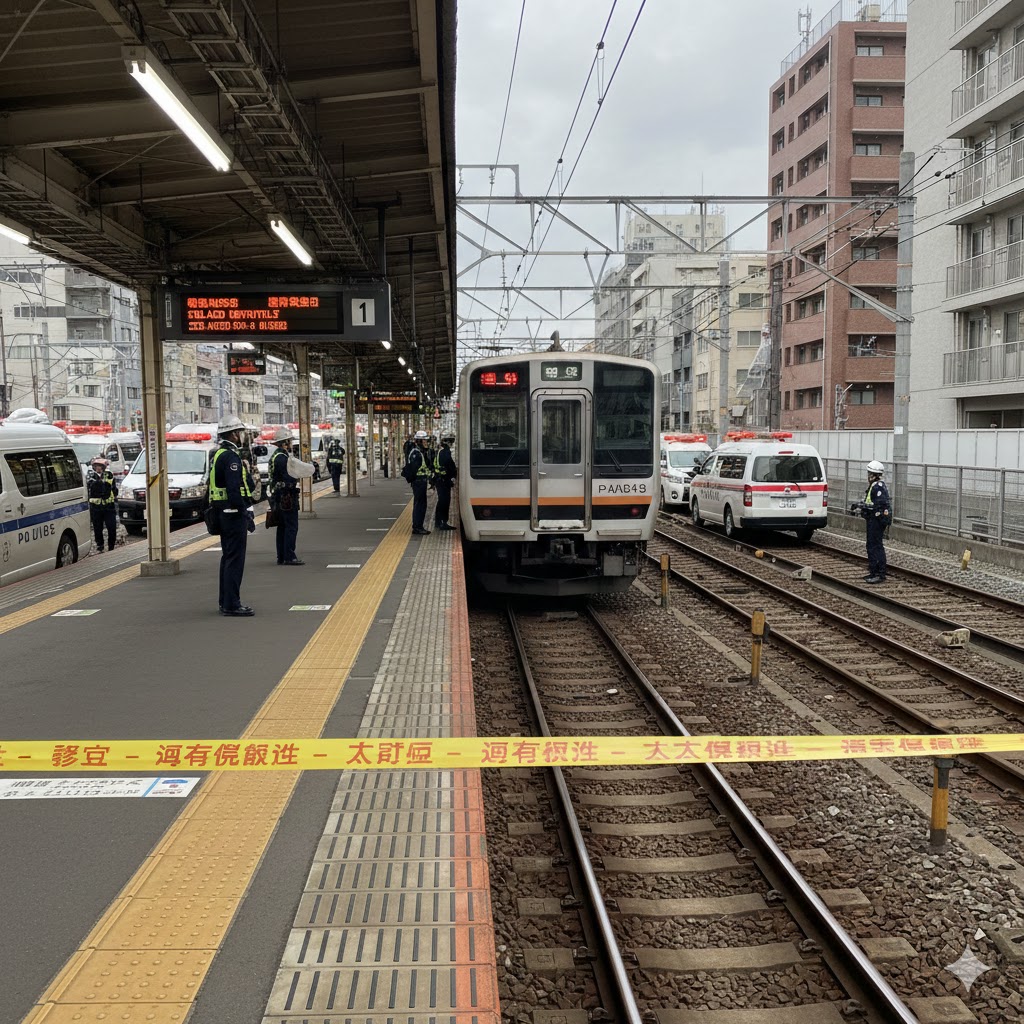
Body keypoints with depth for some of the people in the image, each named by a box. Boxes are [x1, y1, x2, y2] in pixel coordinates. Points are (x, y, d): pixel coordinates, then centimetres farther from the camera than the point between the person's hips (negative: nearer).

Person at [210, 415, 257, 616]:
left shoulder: (217, 455, 16)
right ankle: (231, 604, -6)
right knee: (235, 559, -7)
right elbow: (234, 490, -24)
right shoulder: (231, 456, -17)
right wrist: (247, 516, -20)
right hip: (234, 513, -11)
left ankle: (226, 602, 22)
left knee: (228, 557, 16)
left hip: (223, 514, 11)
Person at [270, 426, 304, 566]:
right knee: (291, 527, -8)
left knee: (282, 527, 13)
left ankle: (281, 557, 16)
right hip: (287, 497, -11)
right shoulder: (282, 457, -16)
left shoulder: (275, 456, 17)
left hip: (278, 498, 11)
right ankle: (289, 557, -8)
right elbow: (290, 479, -22)